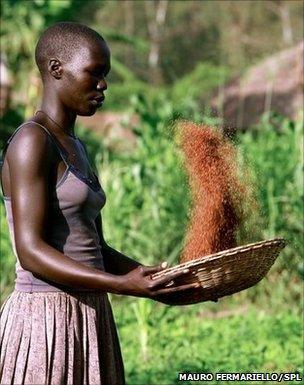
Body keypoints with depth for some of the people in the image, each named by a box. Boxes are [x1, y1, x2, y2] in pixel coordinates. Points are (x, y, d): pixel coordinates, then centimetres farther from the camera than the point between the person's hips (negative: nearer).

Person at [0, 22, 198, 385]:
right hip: (45, 318, -9)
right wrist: (124, 285, -26)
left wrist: (171, 278, 5)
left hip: (88, 320, 9)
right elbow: (31, 251, -19)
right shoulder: (31, 141, -11)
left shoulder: (76, 149, 17)